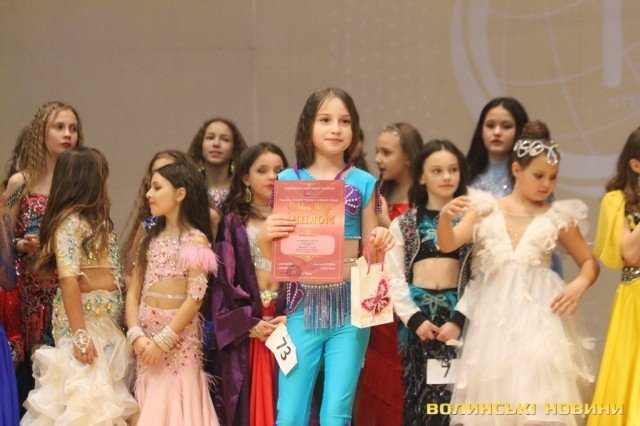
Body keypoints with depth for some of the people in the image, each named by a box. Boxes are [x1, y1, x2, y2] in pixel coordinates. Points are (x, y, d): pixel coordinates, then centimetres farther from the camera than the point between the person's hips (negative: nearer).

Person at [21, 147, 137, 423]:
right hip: (83, 318, -9)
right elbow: (68, 279, -19)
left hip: (108, 321, 9)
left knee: (104, 396, 8)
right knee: (83, 398, -9)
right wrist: (80, 335, -24)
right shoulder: (70, 221, -11)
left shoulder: (96, 219, 16)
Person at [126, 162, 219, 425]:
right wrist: (136, 335, -8)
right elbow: (133, 292, 7)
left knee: (174, 403, -3)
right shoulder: (152, 238, 13)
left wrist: (163, 341, -14)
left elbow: (195, 298, -12)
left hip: (178, 336, -5)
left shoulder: (196, 240, -5)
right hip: (146, 334, 5)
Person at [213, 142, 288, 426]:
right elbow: (224, 278, 0)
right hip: (245, 323, -1)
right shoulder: (234, 223, 6)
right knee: (248, 402, -2)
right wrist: (251, 323, -10)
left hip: (285, 318, 1)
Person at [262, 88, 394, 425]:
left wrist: (380, 244, -12)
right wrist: (266, 236, -14)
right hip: (303, 304, 0)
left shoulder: (363, 183, 6)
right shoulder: (288, 180, 6)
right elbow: (274, 253, 8)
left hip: (350, 306, 0)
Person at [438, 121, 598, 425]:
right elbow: (448, 244, -2)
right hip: (494, 317, 1)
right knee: (492, 398, 1)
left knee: (539, 389, -13)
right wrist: (445, 217, -23)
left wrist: (580, 284, -8)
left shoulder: (558, 217, 7)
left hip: (539, 316, -1)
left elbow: (589, 262, 13)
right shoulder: (486, 209, 6)